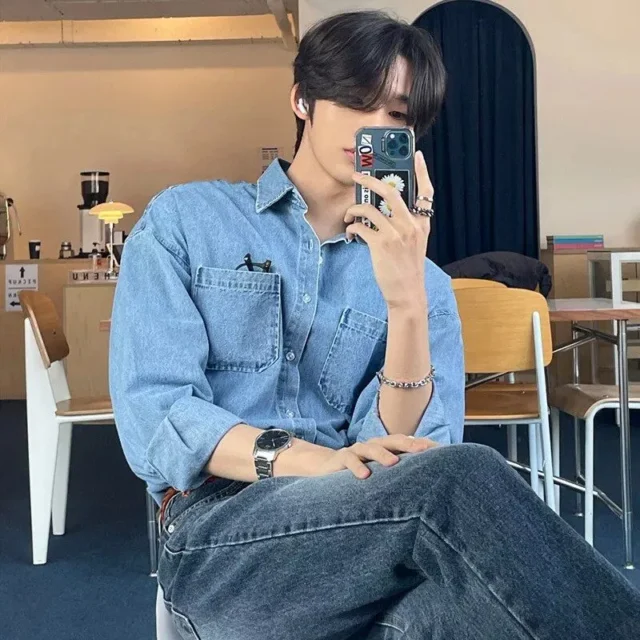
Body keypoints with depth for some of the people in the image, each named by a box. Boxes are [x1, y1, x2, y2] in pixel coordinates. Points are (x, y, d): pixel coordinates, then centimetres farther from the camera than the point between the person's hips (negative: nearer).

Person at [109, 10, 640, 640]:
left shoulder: (417, 278, 14)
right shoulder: (184, 221, 8)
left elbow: (409, 459, -1)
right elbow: (152, 417, -5)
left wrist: (406, 301, -15)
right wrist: (321, 461, -20)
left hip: (374, 527, 2)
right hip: (221, 534, -1)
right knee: (461, 479, -31)